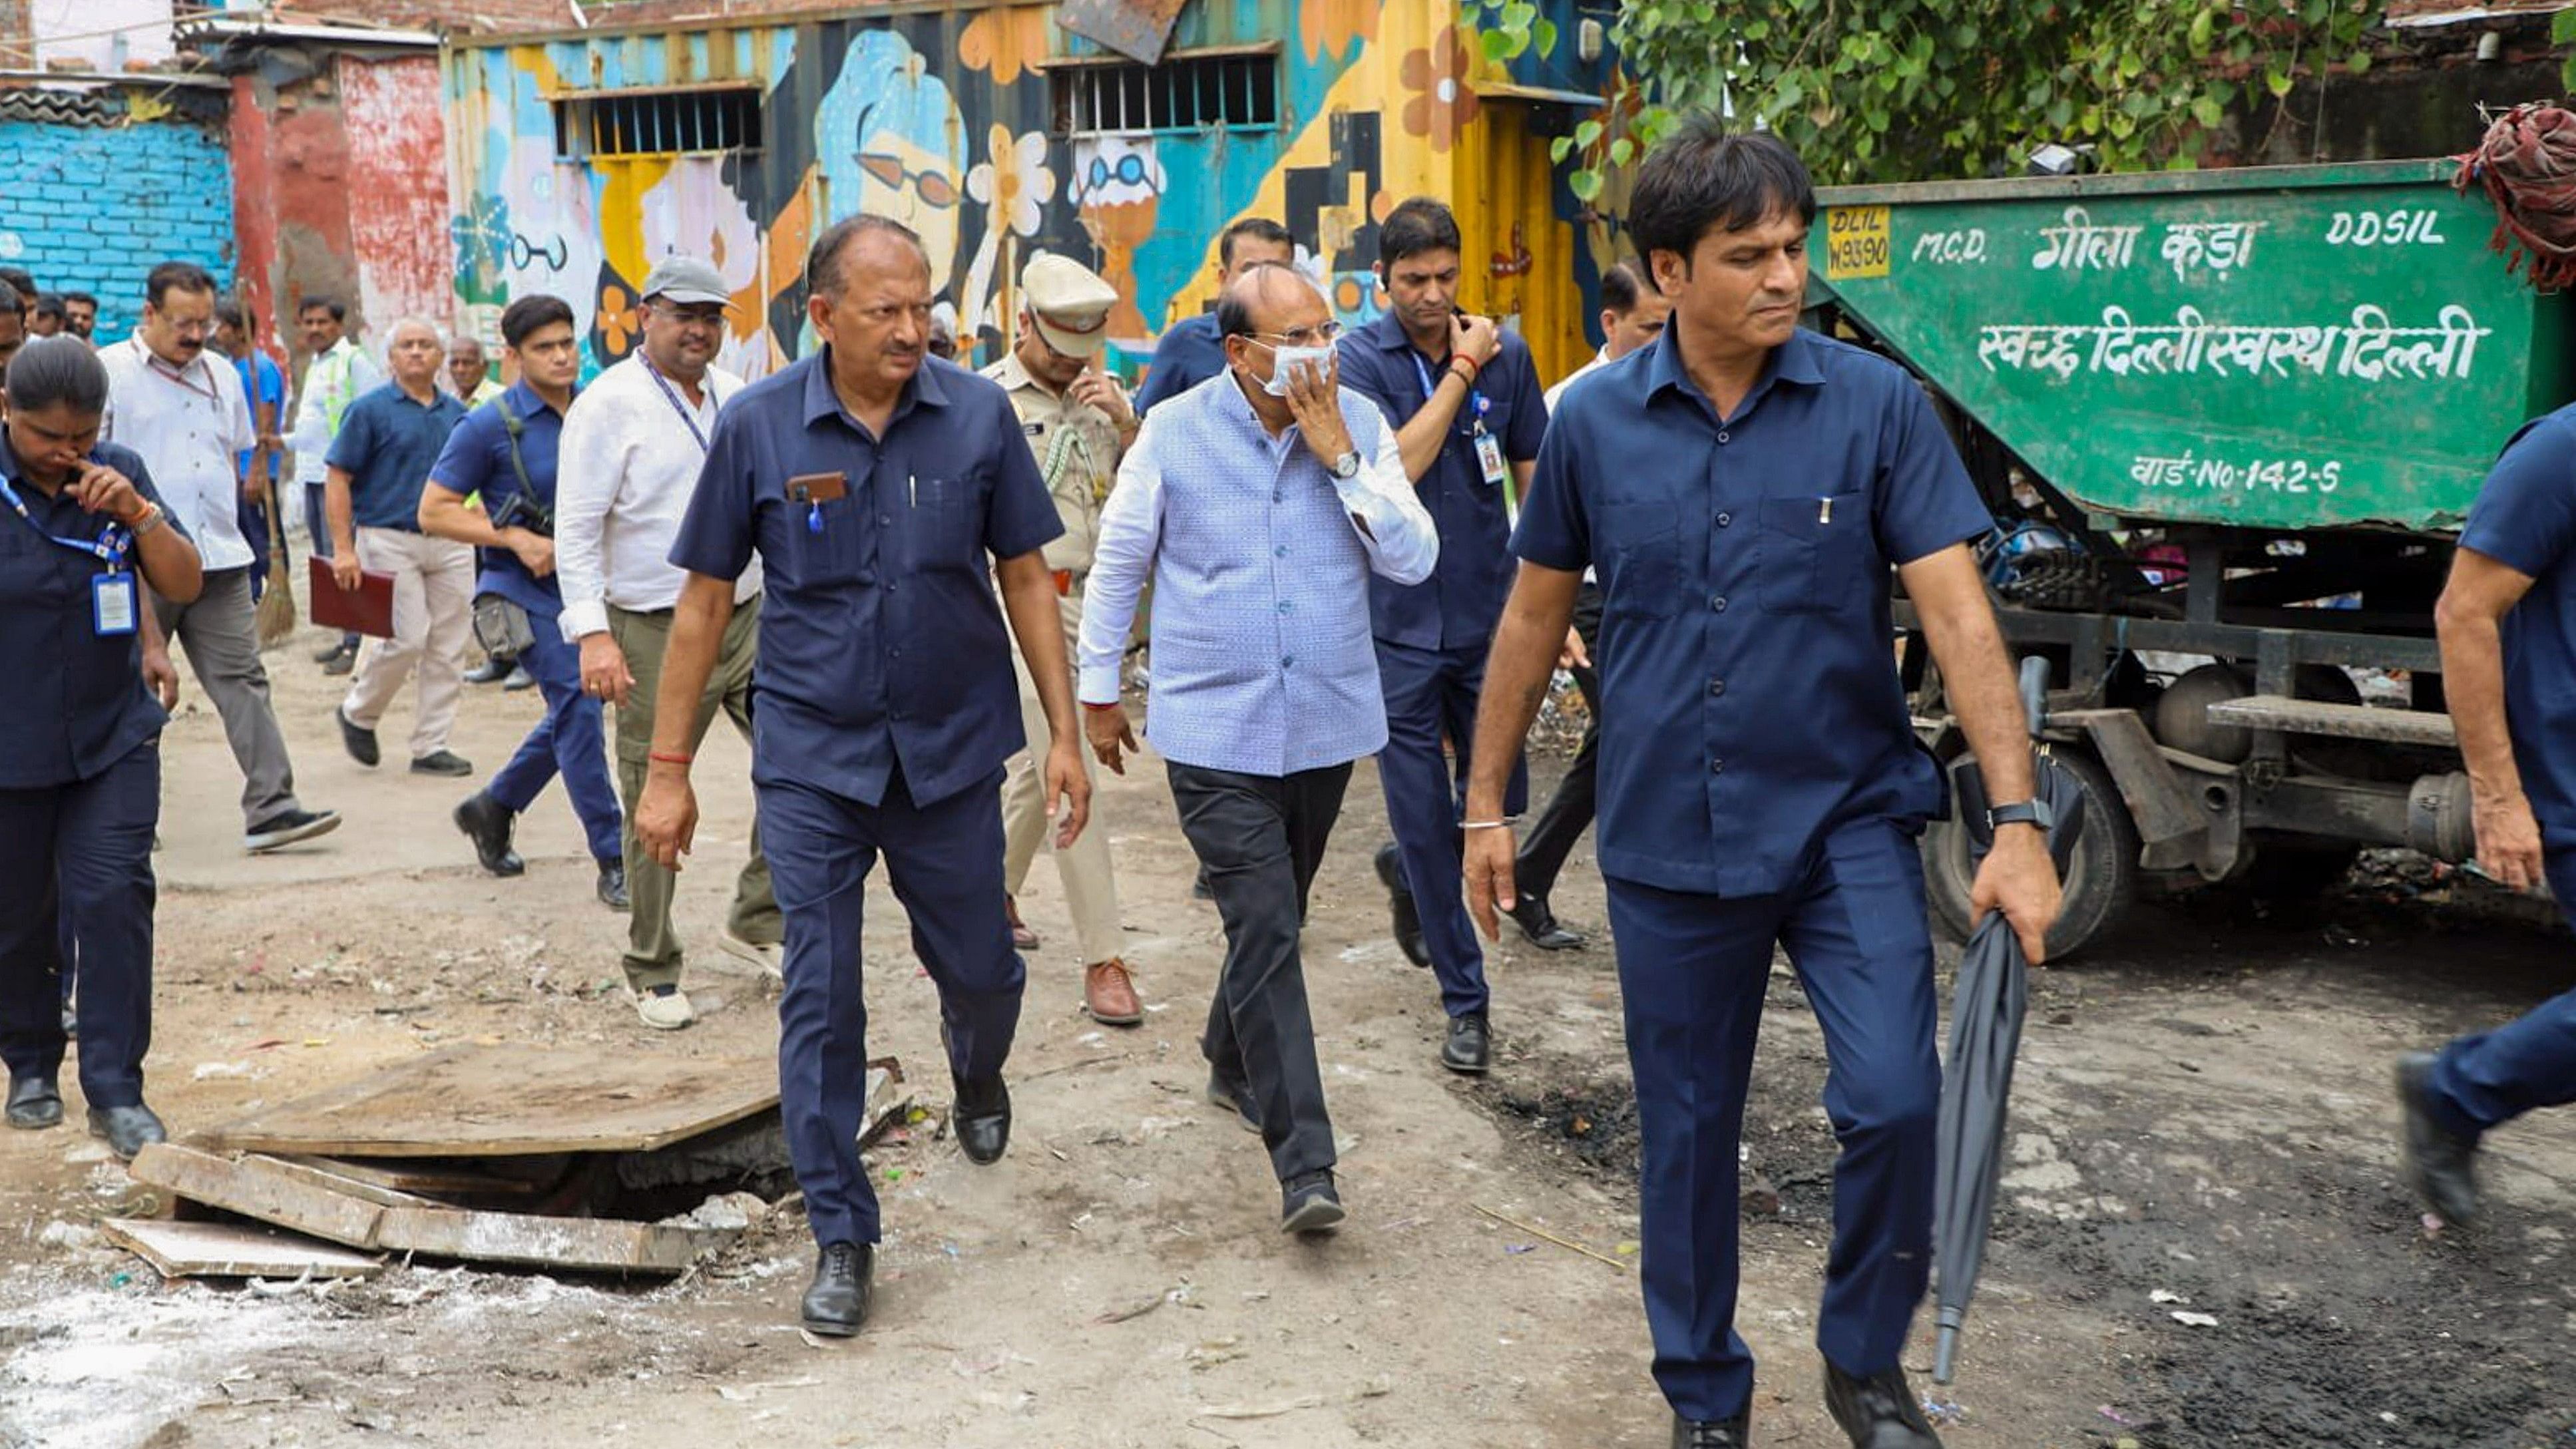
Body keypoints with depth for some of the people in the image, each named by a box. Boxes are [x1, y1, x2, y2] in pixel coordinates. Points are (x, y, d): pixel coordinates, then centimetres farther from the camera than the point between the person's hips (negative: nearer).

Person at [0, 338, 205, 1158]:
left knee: (114, 898, -9)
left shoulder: (120, 475, 0)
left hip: (113, 739, 1)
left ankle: (116, 1093, -3)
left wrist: (138, 511, -18)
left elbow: (183, 587, -2)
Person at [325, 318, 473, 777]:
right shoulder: (370, 409, -3)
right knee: (407, 639, -11)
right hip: (390, 540, -5)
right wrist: (343, 549, -12)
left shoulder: (457, 413, 12)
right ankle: (358, 714, 15)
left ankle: (431, 746, 12)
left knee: (448, 649, 3)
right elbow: (337, 479, -5)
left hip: (451, 544, 5)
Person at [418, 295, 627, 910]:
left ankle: (493, 807, 36)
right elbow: (433, 511, -8)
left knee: (573, 713, 14)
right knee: (578, 707, -14)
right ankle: (613, 861, -9)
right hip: (530, 590, -6)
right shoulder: (490, 426, -10)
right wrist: (516, 538, -18)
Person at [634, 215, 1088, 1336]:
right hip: (812, 756, -1)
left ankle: (977, 1073, 50)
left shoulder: (977, 415, -6)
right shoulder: (759, 427, -7)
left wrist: (1066, 734, -2)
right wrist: (668, 769, -2)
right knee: (819, 1004, 1)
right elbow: (706, 602, -1)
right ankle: (840, 1238, 16)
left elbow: (1025, 577, 1)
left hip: (952, 749, 1)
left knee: (979, 971, 13)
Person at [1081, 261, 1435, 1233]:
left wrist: (1339, 456, -16)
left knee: (1273, 920, 19)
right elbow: (1118, 567, 5)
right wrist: (1097, 689, 10)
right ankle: (1303, 1162, -8)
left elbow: (1414, 561, -8)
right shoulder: (1175, 434, -7)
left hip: (1327, 723, 3)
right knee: (1265, 933, -10)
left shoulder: (1360, 425, -1)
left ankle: (1232, 1065, 44)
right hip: (1216, 731, -3)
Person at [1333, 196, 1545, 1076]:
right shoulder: (1359, 360, -7)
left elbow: (1533, 478, 9)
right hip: (1399, 623, -2)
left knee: (1500, 797, 8)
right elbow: (1394, 468, -20)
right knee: (1424, 822, 3)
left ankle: (1408, 871, 41)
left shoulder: (1503, 352, 1)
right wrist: (1459, 373, -16)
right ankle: (1465, 1000, 17)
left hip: (1488, 614, 3)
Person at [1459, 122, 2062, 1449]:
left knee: (1893, 1100, -15)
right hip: (1667, 841, 2)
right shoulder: (1594, 421, -2)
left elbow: (1956, 611, -11)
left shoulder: (1876, 405, -7)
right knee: (1687, 1134, 11)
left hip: (1846, 820, -1)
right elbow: (1534, 614, 8)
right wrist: (1486, 805, 10)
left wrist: (2018, 820, -19)